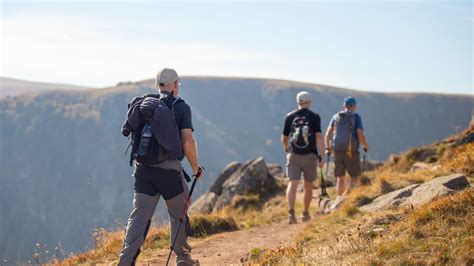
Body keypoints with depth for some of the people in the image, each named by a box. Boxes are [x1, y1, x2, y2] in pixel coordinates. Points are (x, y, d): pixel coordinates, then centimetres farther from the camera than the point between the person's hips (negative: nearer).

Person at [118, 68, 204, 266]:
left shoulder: (143, 104, 10)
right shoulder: (181, 107, -4)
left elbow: (127, 131, 13)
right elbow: (188, 142, -12)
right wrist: (196, 168, 0)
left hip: (143, 168, 4)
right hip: (169, 169, -3)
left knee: (139, 216, 1)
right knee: (179, 214, 15)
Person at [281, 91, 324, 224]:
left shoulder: (290, 116, 4)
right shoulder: (314, 117, -3)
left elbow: (284, 139, 10)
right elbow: (319, 137, -11)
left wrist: (287, 150, 29)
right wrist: (322, 157, -8)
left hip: (293, 155, 1)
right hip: (310, 156, -1)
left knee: (292, 184, -6)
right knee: (308, 186, 14)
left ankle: (291, 212, -24)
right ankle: (305, 213, 24)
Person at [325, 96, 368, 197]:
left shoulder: (336, 116, 8)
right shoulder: (356, 117, -3)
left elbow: (328, 133, 4)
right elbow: (360, 134, -11)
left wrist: (328, 148, 15)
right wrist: (366, 146, 6)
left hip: (337, 151, 4)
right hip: (351, 151, -4)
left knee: (340, 177, 14)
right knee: (354, 176, 6)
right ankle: (347, 194, -15)